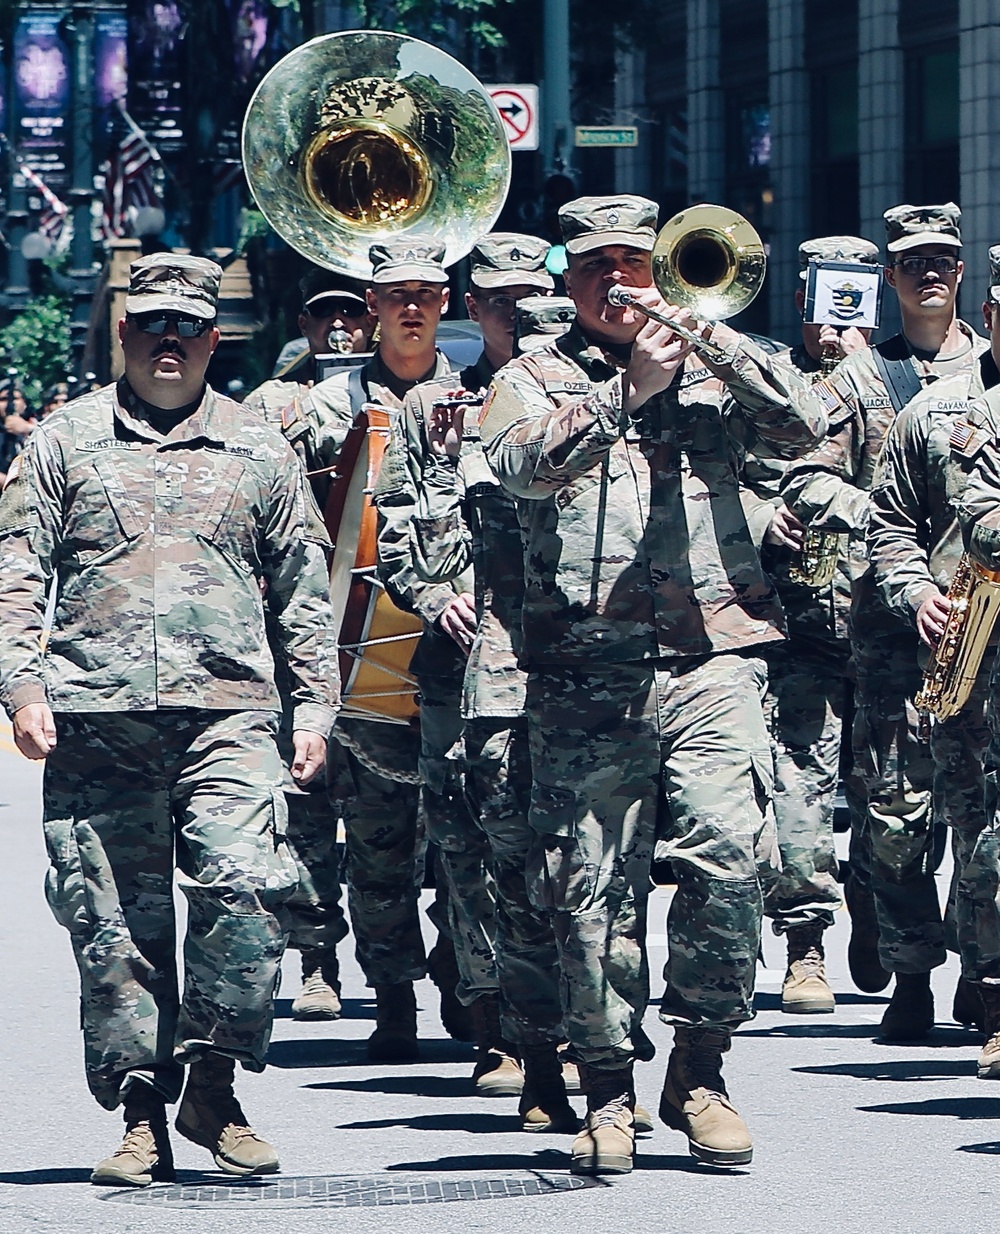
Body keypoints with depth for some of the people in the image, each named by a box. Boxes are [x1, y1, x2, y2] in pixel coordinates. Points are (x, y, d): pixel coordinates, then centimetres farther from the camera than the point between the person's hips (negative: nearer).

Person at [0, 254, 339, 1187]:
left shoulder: (258, 451, 15)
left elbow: (304, 587, 18)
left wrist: (315, 705, 12)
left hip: (227, 711, 0)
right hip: (95, 722, 0)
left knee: (243, 888, -18)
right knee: (114, 923, -2)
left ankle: (211, 1082, -4)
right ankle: (141, 1117, 4)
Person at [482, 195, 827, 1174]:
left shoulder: (707, 368, 18)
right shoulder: (533, 379, 12)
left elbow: (803, 428, 1)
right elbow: (524, 465, -9)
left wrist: (714, 336, -8)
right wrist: (629, 386, -18)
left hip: (711, 659, 1)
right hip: (585, 673, -1)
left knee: (726, 856, -14)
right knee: (594, 890, -2)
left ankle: (699, 1072, -2)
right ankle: (607, 1091, 8)